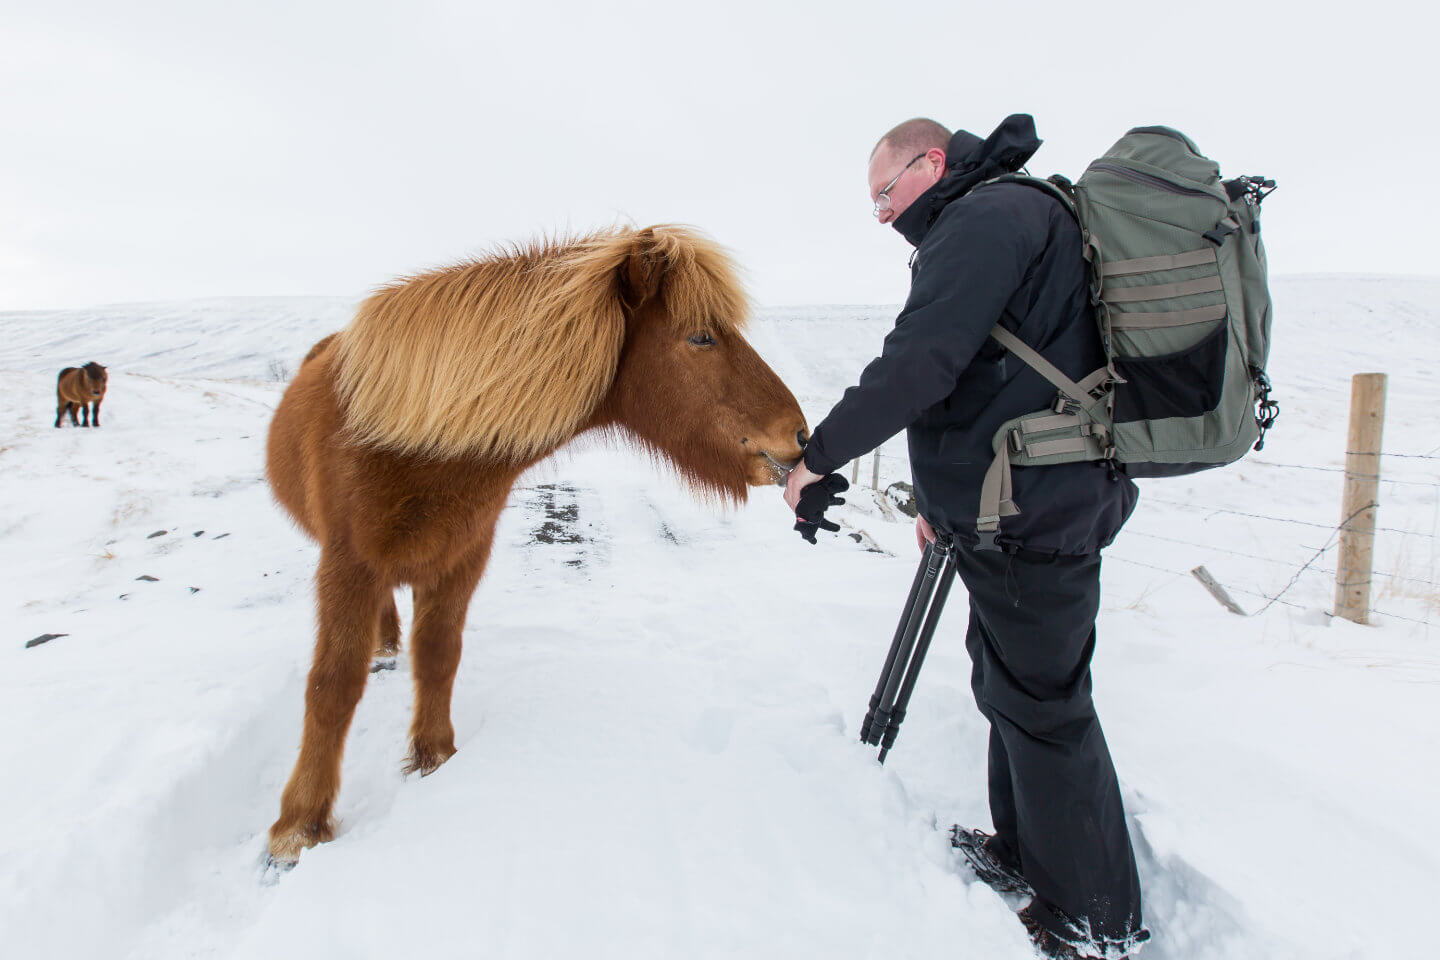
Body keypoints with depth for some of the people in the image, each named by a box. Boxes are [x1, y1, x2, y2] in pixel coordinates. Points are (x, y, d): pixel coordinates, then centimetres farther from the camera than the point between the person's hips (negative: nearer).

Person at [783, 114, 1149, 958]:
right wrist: (949, 497, 25)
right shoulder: (1019, 217, 21)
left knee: (1041, 706, 2)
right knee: (1016, 689, 20)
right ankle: (1024, 855, 38)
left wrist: (819, 455, -14)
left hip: (1031, 515, -11)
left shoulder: (988, 217, -13)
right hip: (1042, 501, 11)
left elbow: (918, 364, -25)